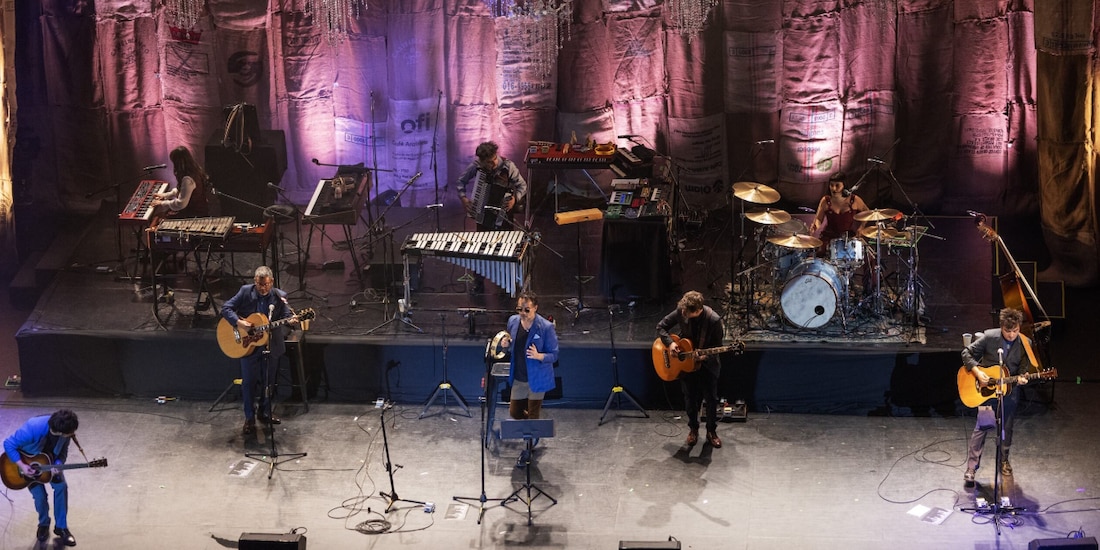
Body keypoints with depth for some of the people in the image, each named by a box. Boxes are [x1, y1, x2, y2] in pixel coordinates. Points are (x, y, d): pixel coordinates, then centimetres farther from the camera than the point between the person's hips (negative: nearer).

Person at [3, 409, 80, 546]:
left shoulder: (65, 429, -26)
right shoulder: (33, 429, -42)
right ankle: (43, 524, 19)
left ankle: (61, 527, 4)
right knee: (39, 494, -11)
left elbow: (63, 452, -9)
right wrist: (22, 466, -32)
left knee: (61, 486, -11)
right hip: (27, 460, -4)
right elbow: (8, 444, -30)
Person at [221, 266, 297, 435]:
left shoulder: (279, 296, -4)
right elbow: (226, 308, -8)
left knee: (268, 381, 15)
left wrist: (291, 320, -35)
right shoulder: (245, 292, -8)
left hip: (271, 345, 2)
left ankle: (265, 413, 32)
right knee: (249, 382, 2)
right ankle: (249, 419, 13)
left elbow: (287, 316, -11)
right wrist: (238, 322, -23)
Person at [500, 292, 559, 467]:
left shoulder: (546, 327, -20)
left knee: (532, 416, 3)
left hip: (537, 379, -6)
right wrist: (506, 344, -10)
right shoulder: (513, 321, -4)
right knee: (514, 413, 15)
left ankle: (527, 453, 20)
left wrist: (539, 356, -33)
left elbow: (554, 355, -14)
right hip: (518, 378, 6)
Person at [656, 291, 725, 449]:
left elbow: (717, 347, -15)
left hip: (707, 364, -2)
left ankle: (711, 431, 24)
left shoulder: (714, 320, -26)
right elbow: (661, 327, -5)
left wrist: (705, 356, -31)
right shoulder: (681, 312, -18)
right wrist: (670, 343, -20)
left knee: (711, 399, 6)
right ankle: (693, 429, 31)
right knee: (690, 399, 11)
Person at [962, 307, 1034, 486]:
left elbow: (1024, 368, -2)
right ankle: (971, 468, -1)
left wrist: (1021, 378, -24)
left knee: (1006, 428, 14)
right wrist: (977, 372, -21)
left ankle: (1004, 461, 35)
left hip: (1010, 391, 3)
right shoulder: (988, 337, -15)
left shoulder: (1025, 344, -8)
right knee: (981, 428, -5)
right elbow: (967, 353, -9)